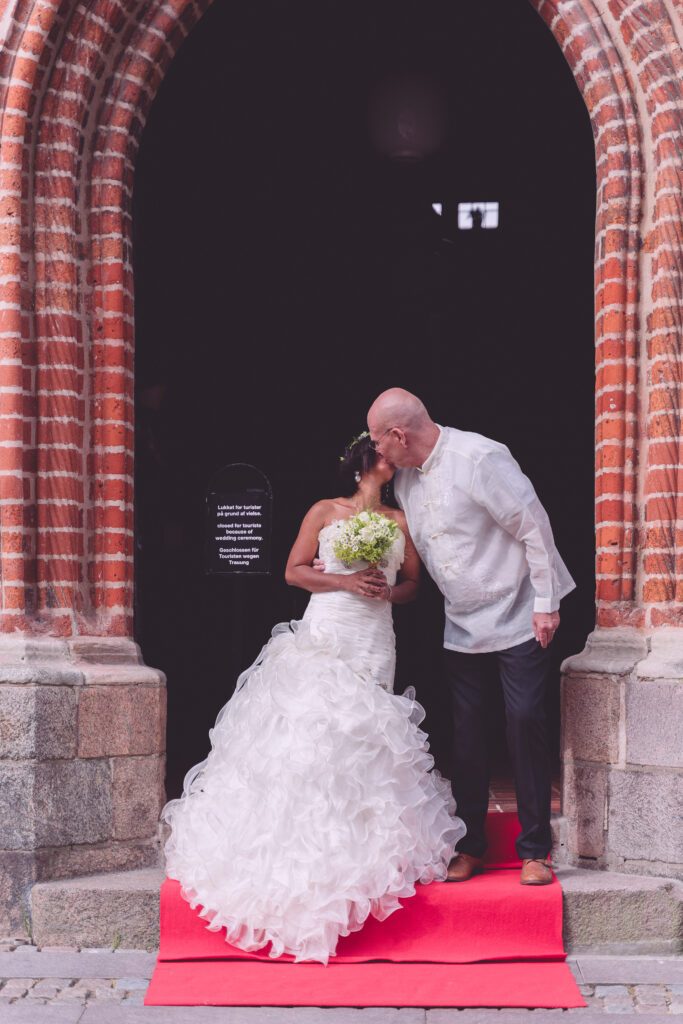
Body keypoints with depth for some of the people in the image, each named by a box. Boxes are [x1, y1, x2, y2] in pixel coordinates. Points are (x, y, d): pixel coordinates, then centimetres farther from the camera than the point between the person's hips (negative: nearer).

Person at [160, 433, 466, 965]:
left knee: (364, 742, -5)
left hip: (375, 647, 2)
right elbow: (294, 571, 4)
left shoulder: (400, 520, 14)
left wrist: (388, 591, -4)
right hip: (324, 638, -2)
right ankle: (301, 852, -5)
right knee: (310, 732, -10)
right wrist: (346, 581, -8)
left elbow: (413, 584, 18)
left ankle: (361, 849, 1)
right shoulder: (325, 512, 7)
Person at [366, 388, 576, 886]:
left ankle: (534, 851, 3)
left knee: (526, 722, -6)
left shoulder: (480, 459, -20)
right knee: (467, 733, 7)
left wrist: (546, 603, -15)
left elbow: (534, 525, -17)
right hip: (462, 628, 7)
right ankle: (470, 849, 16)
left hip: (518, 620, -6)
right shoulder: (405, 477, 3)